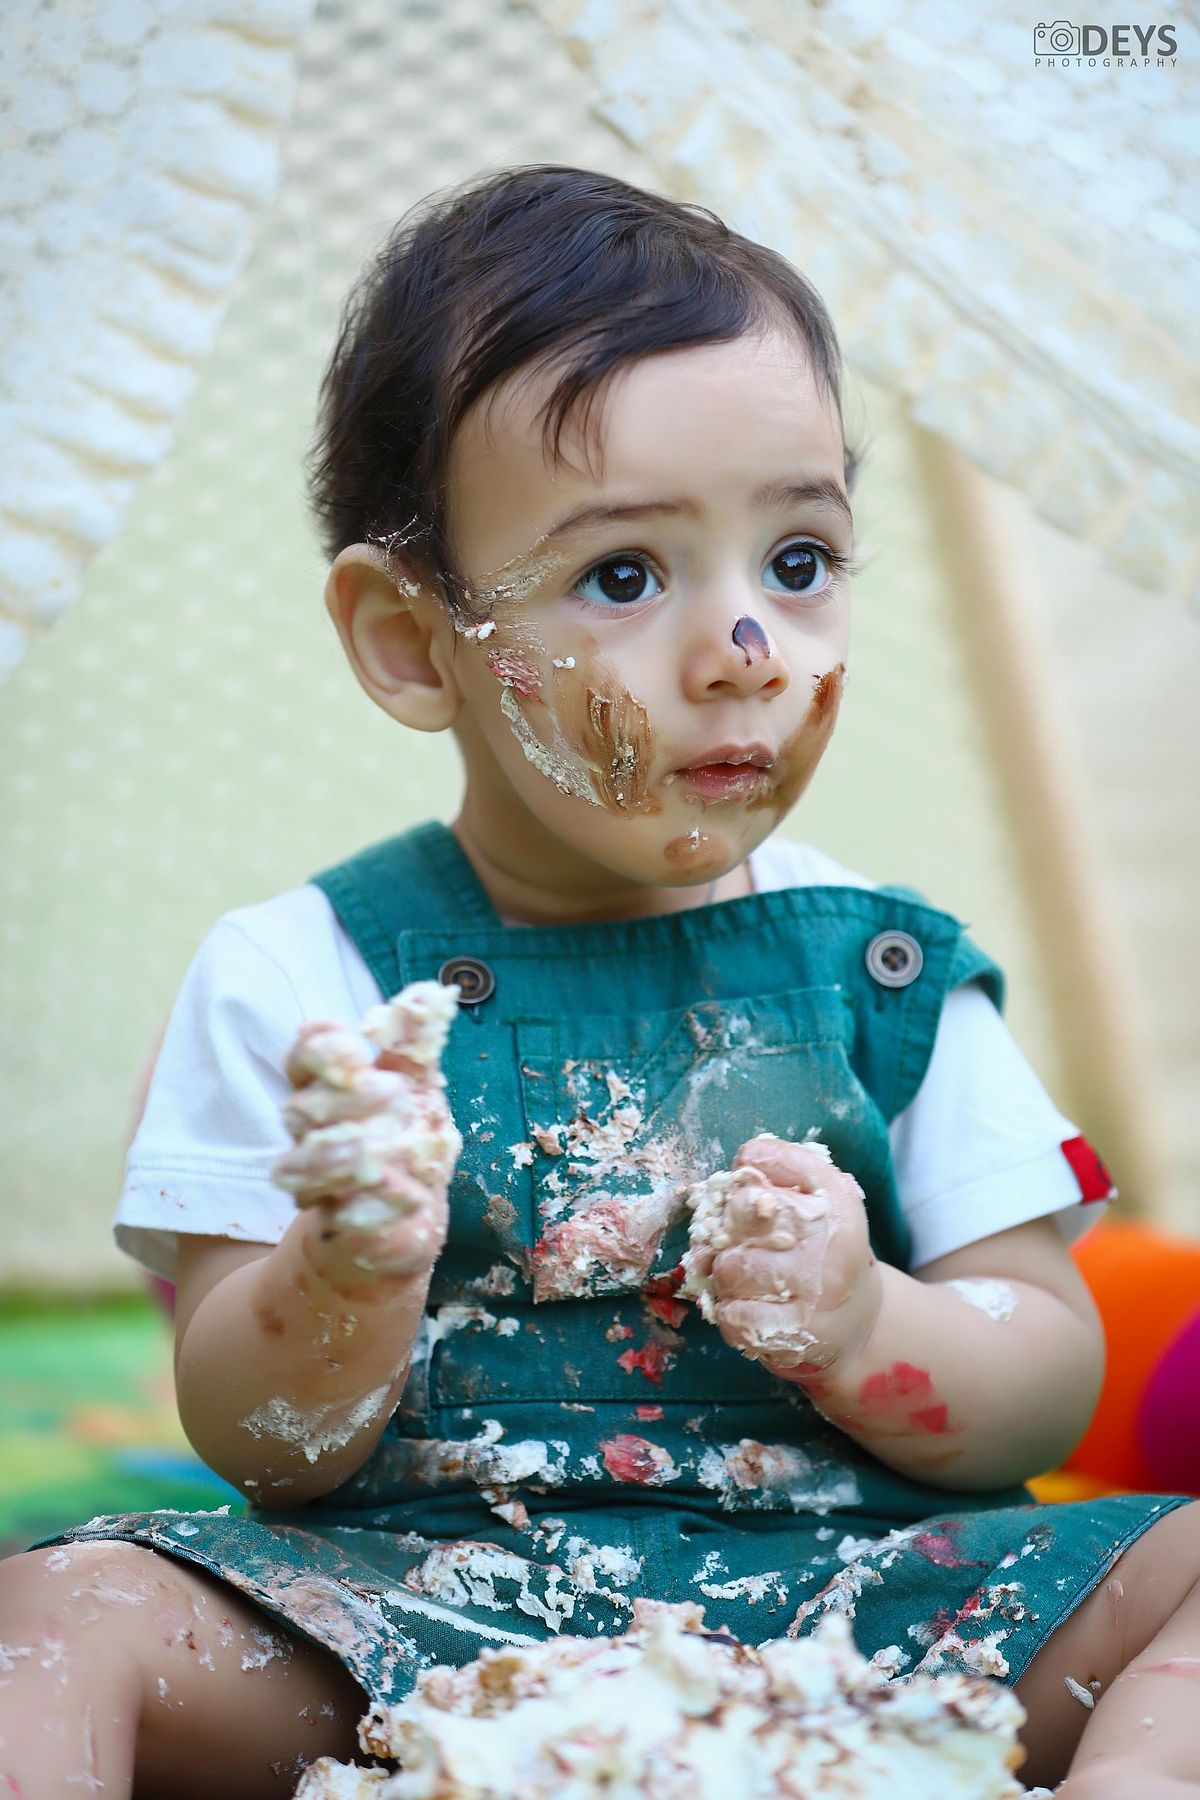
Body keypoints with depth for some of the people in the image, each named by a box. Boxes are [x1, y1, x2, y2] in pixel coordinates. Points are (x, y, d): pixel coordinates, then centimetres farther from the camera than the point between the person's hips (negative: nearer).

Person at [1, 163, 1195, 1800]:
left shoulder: (889, 968, 5)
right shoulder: (297, 977, 0)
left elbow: (1053, 1387, 6)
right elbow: (257, 1449, 0)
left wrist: (862, 1324, -17)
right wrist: (346, 1280, -23)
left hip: (840, 1583, 2)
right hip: (416, 1597, -1)